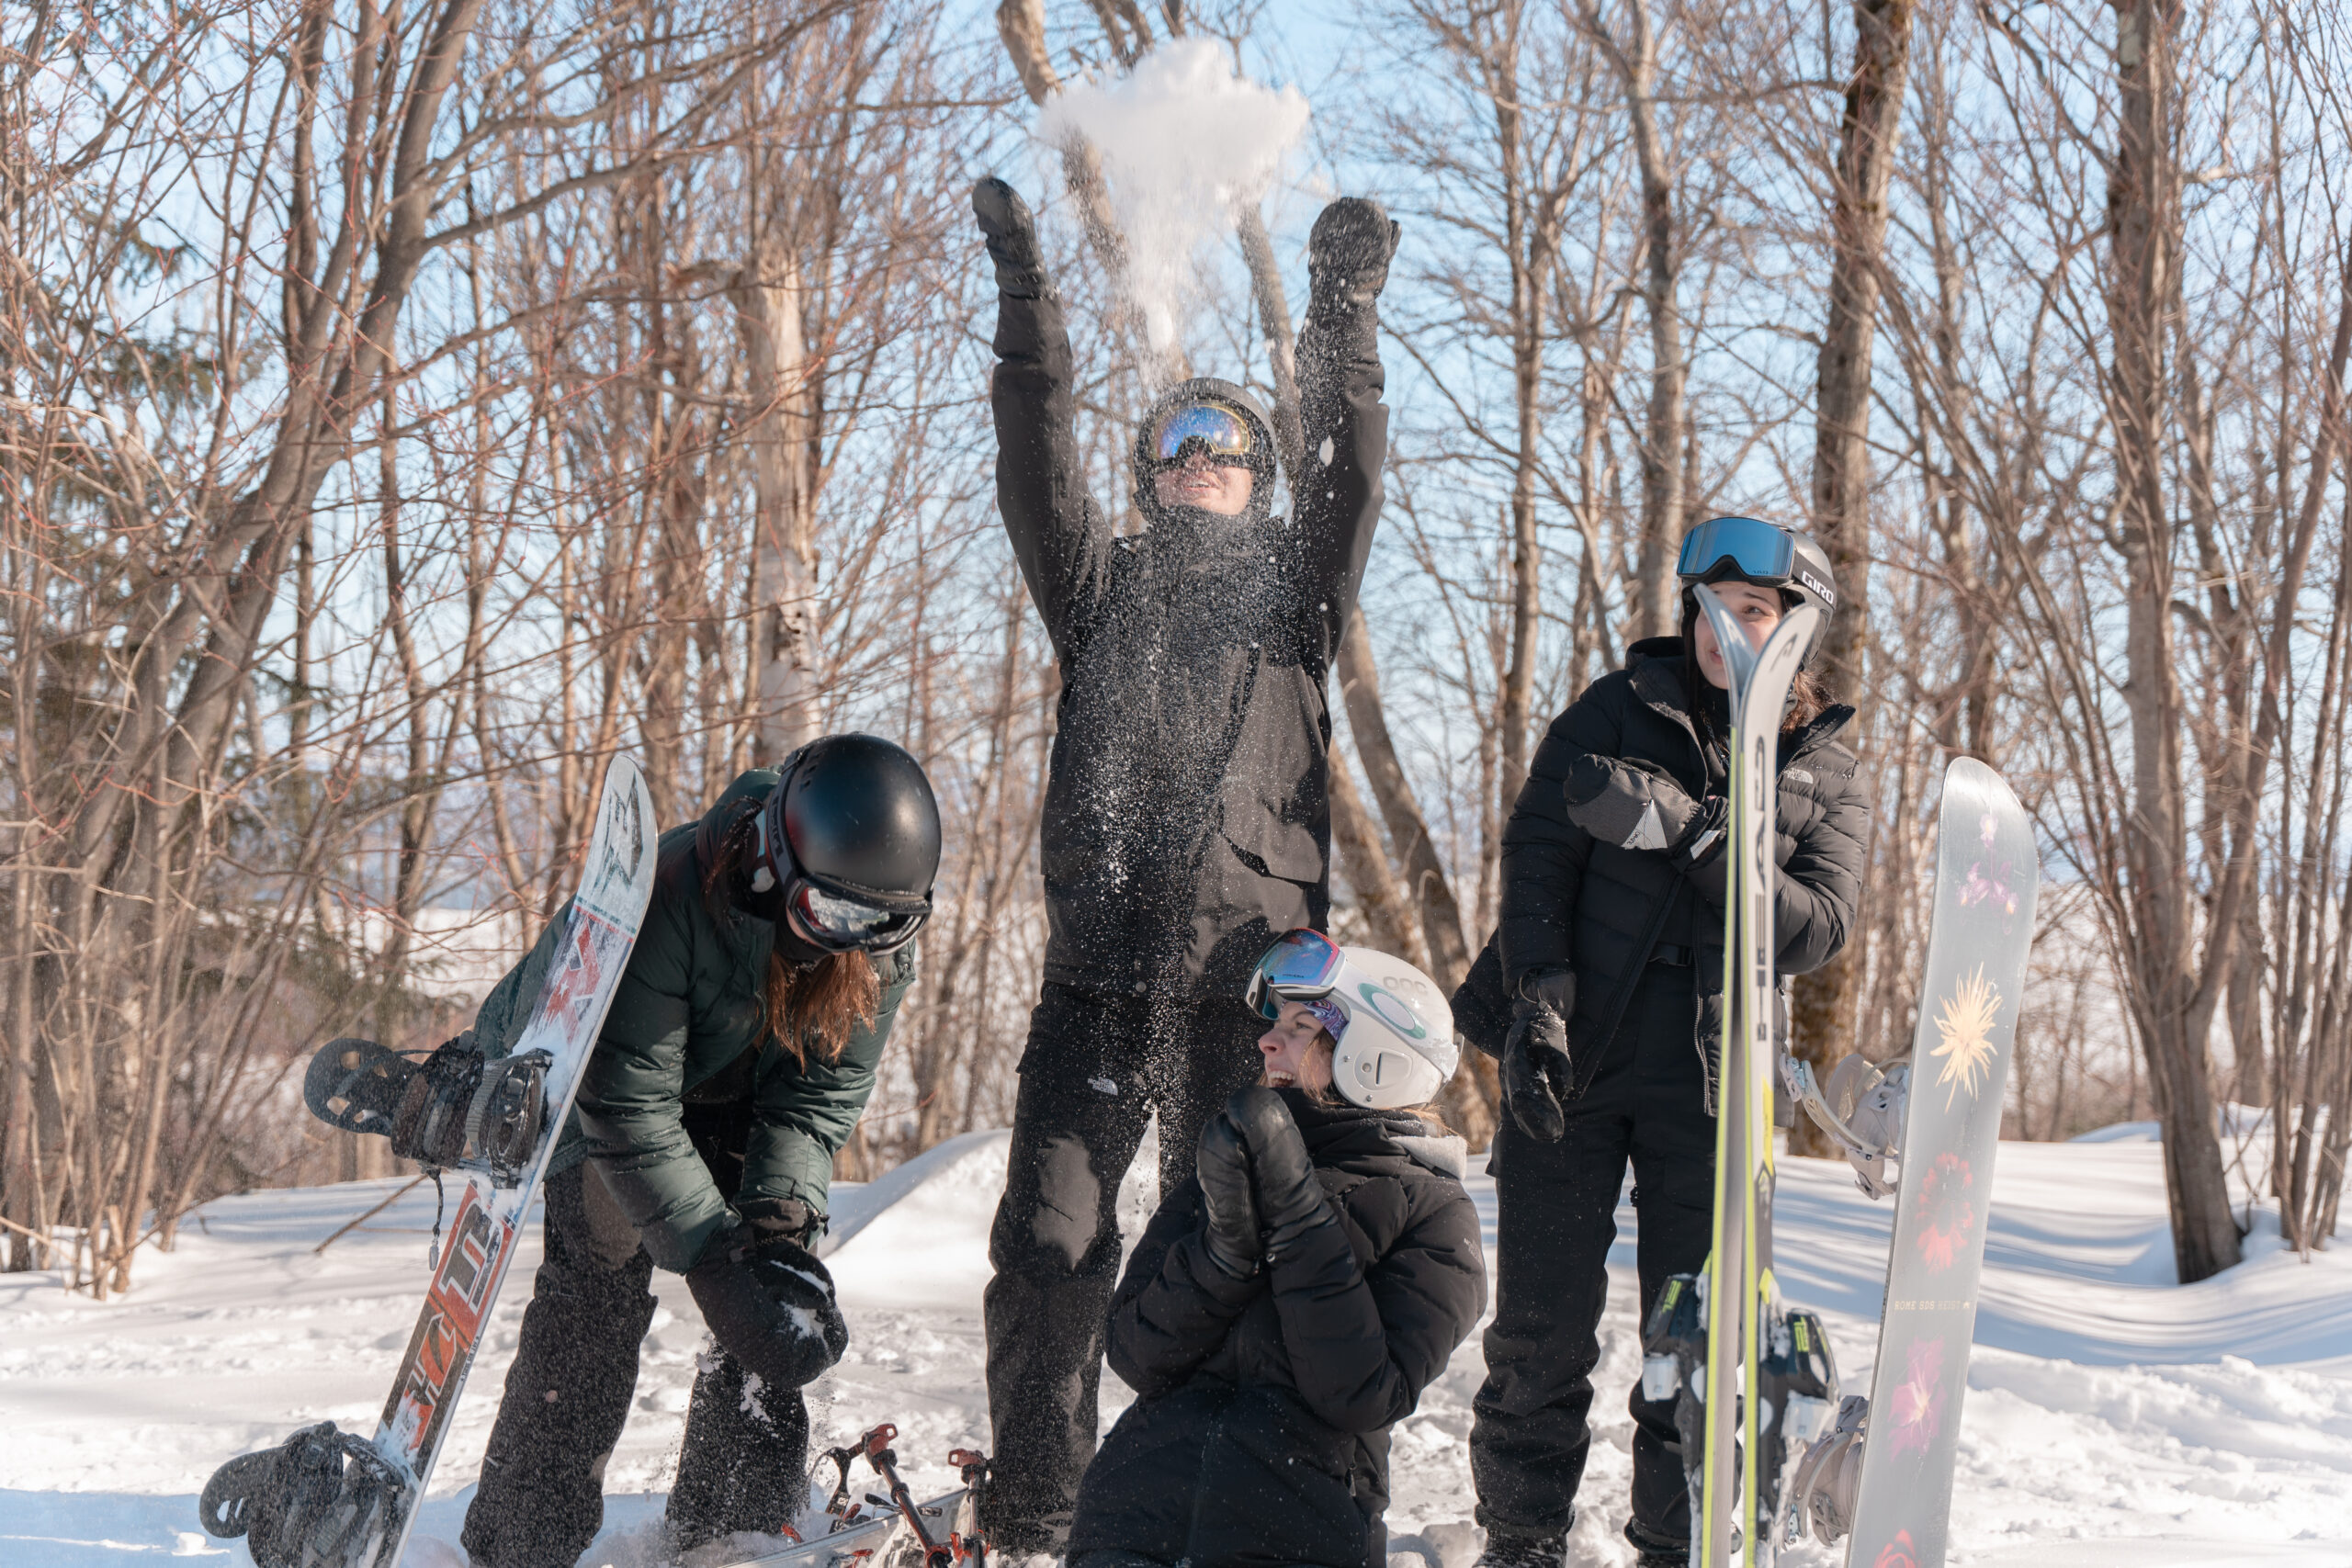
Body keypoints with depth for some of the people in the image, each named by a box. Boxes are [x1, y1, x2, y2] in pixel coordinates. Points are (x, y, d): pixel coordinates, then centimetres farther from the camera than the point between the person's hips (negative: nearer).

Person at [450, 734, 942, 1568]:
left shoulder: (879, 936, -24)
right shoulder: (664, 903, -41)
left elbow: (821, 1091, -17)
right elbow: (629, 1110, -38)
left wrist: (780, 1218, -33)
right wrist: (720, 1261, -42)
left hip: (728, 1096, 5)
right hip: (568, 1074, -5)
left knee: (788, 1293, -8)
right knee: (601, 1285, -19)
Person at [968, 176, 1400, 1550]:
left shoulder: (1295, 590, 17)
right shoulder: (1103, 585, 19)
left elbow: (1351, 473, 3)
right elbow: (1039, 460, 7)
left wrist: (1345, 314, -7)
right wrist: (1025, 288, -2)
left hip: (1250, 982, -1)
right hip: (1098, 976, 1)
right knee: (1051, 1249, -3)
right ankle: (1036, 1520, 7)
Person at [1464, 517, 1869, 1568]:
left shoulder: (1827, 777, 9)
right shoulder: (1618, 712, 7)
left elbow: (1815, 929, -6)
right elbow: (1535, 852, 0)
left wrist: (1691, 831, -18)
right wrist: (1540, 997, -14)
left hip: (1712, 1075, 1)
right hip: (1571, 1054, -1)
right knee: (1541, 1324, 0)